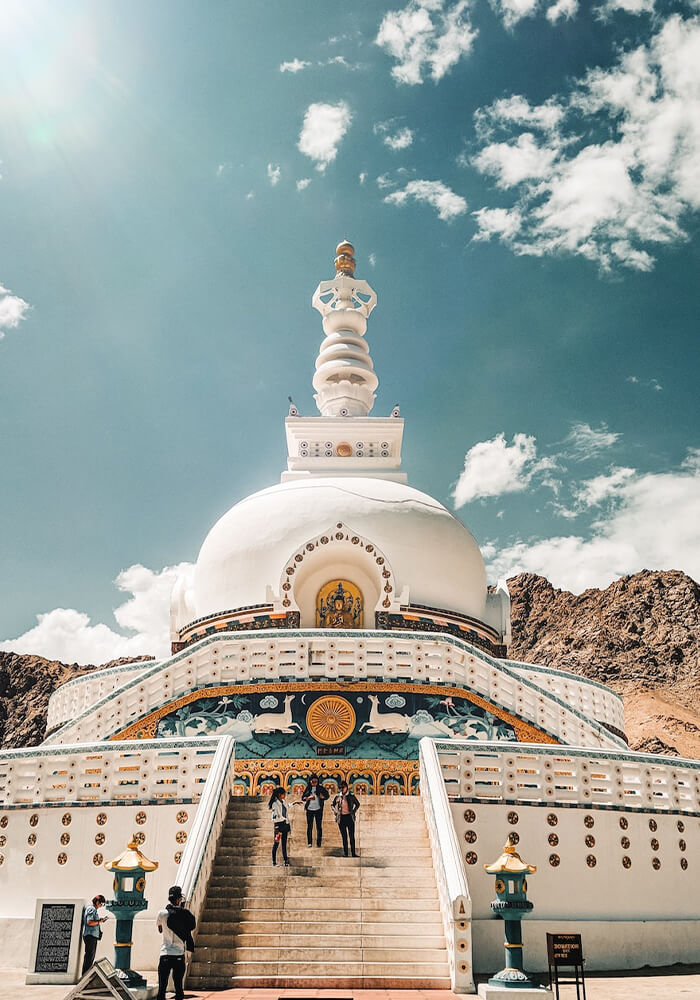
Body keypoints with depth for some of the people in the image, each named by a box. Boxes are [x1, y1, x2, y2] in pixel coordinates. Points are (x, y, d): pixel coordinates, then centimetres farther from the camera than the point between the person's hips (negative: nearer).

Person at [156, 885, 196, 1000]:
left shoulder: (162, 913, -4)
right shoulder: (185, 913, -5)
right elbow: (192, 926, 12)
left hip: (165, 954, -1)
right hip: (180, 955, 1)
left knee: (162, 987, 1)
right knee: (178, 985, 11)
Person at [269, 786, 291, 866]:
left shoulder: (283, 802, 8)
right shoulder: (275, 804, -15)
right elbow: (274, 817, -17)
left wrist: (288, 825, 16)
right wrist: (276, 829, -19)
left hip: (285, 824, 7)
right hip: (279, 824, -7)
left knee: (284, 844, 9)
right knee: (276, 843, 2)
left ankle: (286, 861, 12)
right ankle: (274, 861, 12)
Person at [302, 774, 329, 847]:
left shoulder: (320, 788, 1)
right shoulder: (308, 788, 4)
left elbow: (327, 795, 1)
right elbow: (303, 798, 2)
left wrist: (322, 796, -21)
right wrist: (309, 798, -18)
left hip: (318, 809, -1)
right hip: (309, 809, 1)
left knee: (319, 826, -1)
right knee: (309, 826, 2)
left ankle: (318, 843, 4)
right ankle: (309, 842, 9)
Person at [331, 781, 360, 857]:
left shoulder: (351, 796, -1)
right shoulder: (338, 796, 3)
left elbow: (357, 804, 12)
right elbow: (332, 805, 17)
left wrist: (353, 811, 2)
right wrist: (335, 812, 5)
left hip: (349, 817, -1)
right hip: (341, 818, 1)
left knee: (351, 836, -1)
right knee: (344, 836, 5)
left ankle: (353, 853, 3)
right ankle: (345, 853, 10)